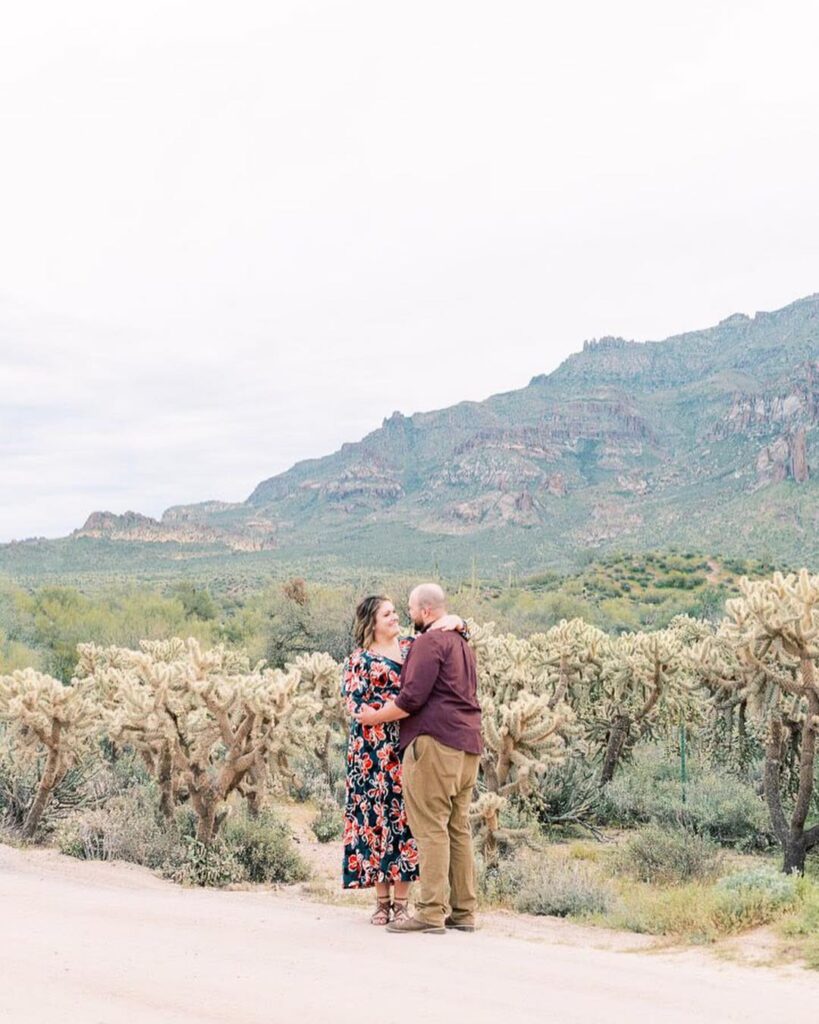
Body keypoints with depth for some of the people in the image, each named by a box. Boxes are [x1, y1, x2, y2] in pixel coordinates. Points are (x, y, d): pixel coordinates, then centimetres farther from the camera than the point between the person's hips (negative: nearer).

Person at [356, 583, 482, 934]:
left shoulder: (429, 642, -8)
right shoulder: (462, 643, 23)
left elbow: (412, 697, -15)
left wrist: (375, 716, -3)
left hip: (435, 742, -9)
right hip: (467, 744, 9)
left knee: (431, 827, -8)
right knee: (458, 827, 10)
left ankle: (431, 912, -8)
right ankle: (463, 911, 11)